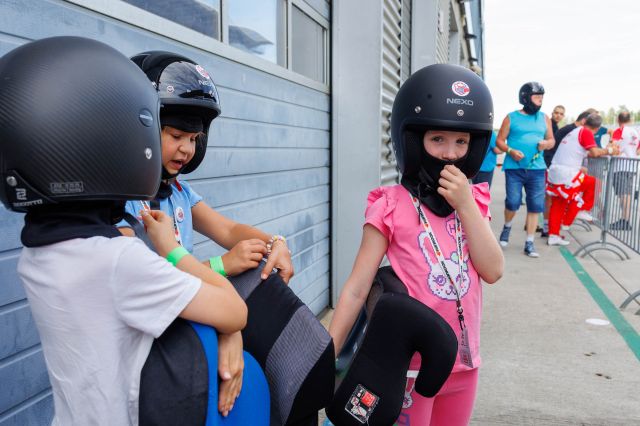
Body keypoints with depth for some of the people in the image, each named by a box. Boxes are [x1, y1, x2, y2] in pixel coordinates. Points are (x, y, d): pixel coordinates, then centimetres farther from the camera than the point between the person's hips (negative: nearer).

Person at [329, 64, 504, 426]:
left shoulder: (473, 201, 2)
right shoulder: (391, 207, -13)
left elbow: (493, 270, -8)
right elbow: (357, 289, -13)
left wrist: (465, 206, -16)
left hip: (462, 362, 5)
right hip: (410, 364, -5)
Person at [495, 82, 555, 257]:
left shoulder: (544, 118, 13)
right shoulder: (511, 117, 3)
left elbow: (552, 140, 18)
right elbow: (499, 140, 3)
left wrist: (547, 143, -6)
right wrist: (510, 151, -16)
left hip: (537, 169, 3)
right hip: (514, 168, -3)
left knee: (536, 205, -1)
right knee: (513, 202, -8)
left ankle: (529, 243, 8)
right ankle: (507, 226, 24)